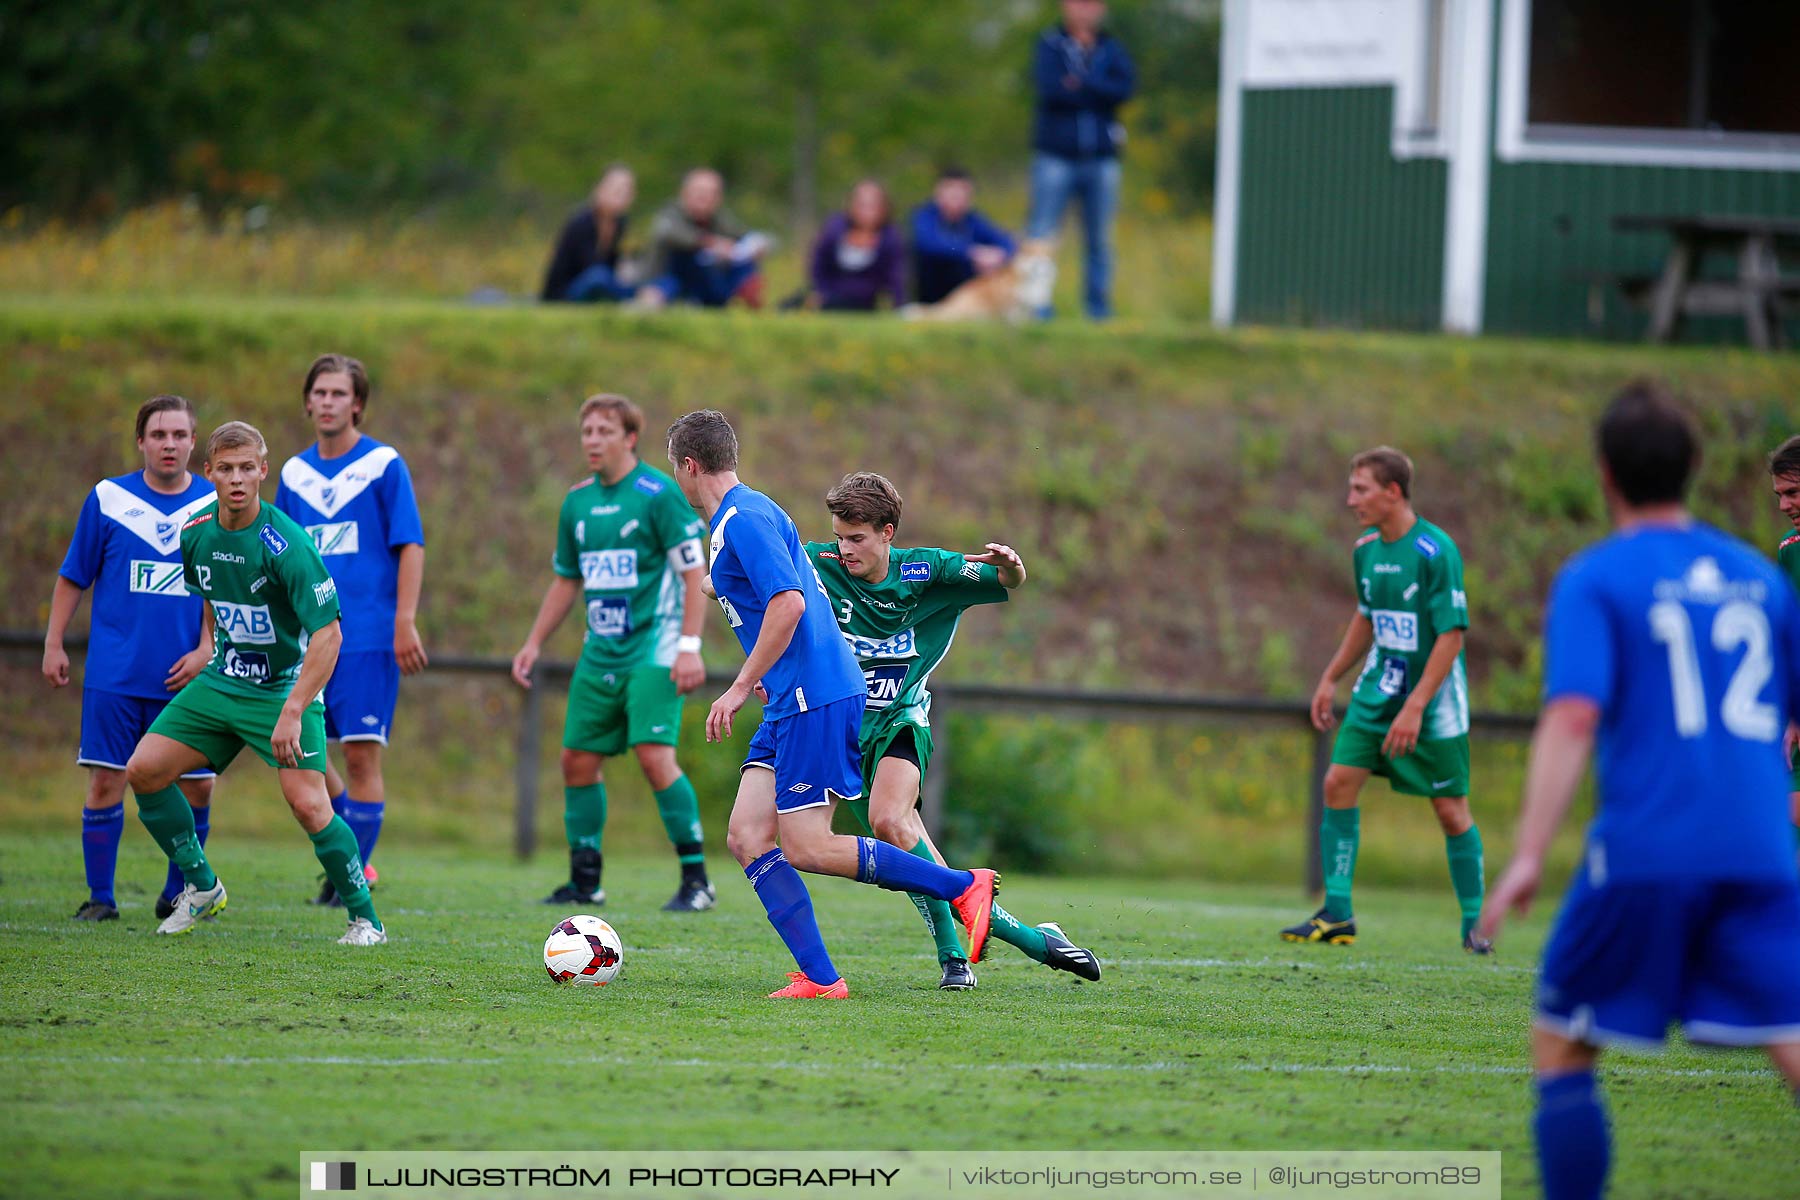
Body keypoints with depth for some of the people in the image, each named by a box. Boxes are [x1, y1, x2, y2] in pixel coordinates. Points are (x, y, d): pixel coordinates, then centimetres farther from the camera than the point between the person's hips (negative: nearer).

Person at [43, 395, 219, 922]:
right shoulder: (108, 499, 2)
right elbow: (72, 578, 8)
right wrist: (54, 645, 3)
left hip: (187, 678, 1)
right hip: (114, 676, -1)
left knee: (198, 788, 1)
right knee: (106, 781, -4)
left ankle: (178, 895, 18)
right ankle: (100, 896, 7)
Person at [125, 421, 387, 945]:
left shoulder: (285, 543, -24)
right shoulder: (196, 533, -3)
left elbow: (328, 633, -27)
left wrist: (292, 712, -31)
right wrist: (207, 643, 13)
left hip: (286, 687, -6)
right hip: (222, 681, 6)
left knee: (308, 804, -21)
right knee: (144, 770, -3)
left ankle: (365, 919, -4)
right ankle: (201, 887, 15)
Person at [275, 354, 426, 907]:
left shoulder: (384, 464, -3)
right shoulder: (295, 472, 11)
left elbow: (410, 547, -6)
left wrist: (405, 624, -13)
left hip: (368, 636, -5)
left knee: (361, 754, -6)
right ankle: (348, 845, 22)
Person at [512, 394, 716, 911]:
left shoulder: (658, 493, -9)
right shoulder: (577, 501, 11)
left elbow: (694, 572, -10)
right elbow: (565, 581, 23)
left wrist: (689, 646, -17)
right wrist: (534, 643, 17)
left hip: (654, 650, -7)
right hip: (601, 651, 7)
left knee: (655, 756, -17)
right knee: (578, 760, 5)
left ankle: (696, 879, -10)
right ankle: (585, 882, 16)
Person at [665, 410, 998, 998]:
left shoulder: (745, 519, -13)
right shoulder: (742, 517, 18)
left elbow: (789, 602, -24)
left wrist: (741, 688, -20)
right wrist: (764, 678, 29)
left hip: (815, 700, -10)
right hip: (792, 700, 10)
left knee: (806, 848, -9)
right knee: (747, 836, 2)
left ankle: (964, 886, -3)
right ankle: (818, 978, -3)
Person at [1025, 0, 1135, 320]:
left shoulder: (1111, 50, 11)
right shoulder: (1050, 45, 5)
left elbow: (1126, 87, -7)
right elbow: (1049, 86, -13)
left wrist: (1080, 83, -15)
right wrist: (1099, 91, -7)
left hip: (1101, 159, 2)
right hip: (1056, 157, -2)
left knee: (1100, 239, 5)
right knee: (1041, 235, -5)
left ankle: (1098, 303, 12)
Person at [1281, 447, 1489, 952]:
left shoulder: (1436, 551, -19)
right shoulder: (1366, 550, 4)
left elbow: (1452, 635, -20)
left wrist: (1415, 707, -23)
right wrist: (1331, 678, 20)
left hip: (1434, 697, -6)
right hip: (1379, 686, 6)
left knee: (1451, 810, -1)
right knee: (1339, 782, -6)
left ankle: (1474, 923, 13)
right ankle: (1337, 915, -2)